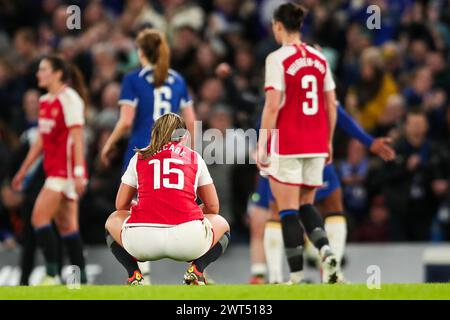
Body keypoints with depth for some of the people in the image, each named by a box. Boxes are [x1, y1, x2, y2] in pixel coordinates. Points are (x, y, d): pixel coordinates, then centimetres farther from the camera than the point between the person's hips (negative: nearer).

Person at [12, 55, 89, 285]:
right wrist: (23, 171, 23)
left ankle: (52, 274, -13)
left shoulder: (69, 98, -10)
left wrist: (79, 172, -22)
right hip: (53, 169, 9)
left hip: (66, 169, -9)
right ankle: (81, 279, 9)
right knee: (66, 226, 7)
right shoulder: (45, 102, 15)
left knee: (39, 217, -14)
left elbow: (77, 138, -15)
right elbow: (41, 140, 22)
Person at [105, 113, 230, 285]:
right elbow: (213, 208, 23)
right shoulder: (195, 158, 19)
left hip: (142, 240, 0)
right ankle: (197, 268, 6)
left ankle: (134, 274, 10)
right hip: (188, 238, 0)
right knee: (222, 225, 34)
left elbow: (121, 205, 25)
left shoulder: (139, 158, 20)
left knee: (113, 220, 35)